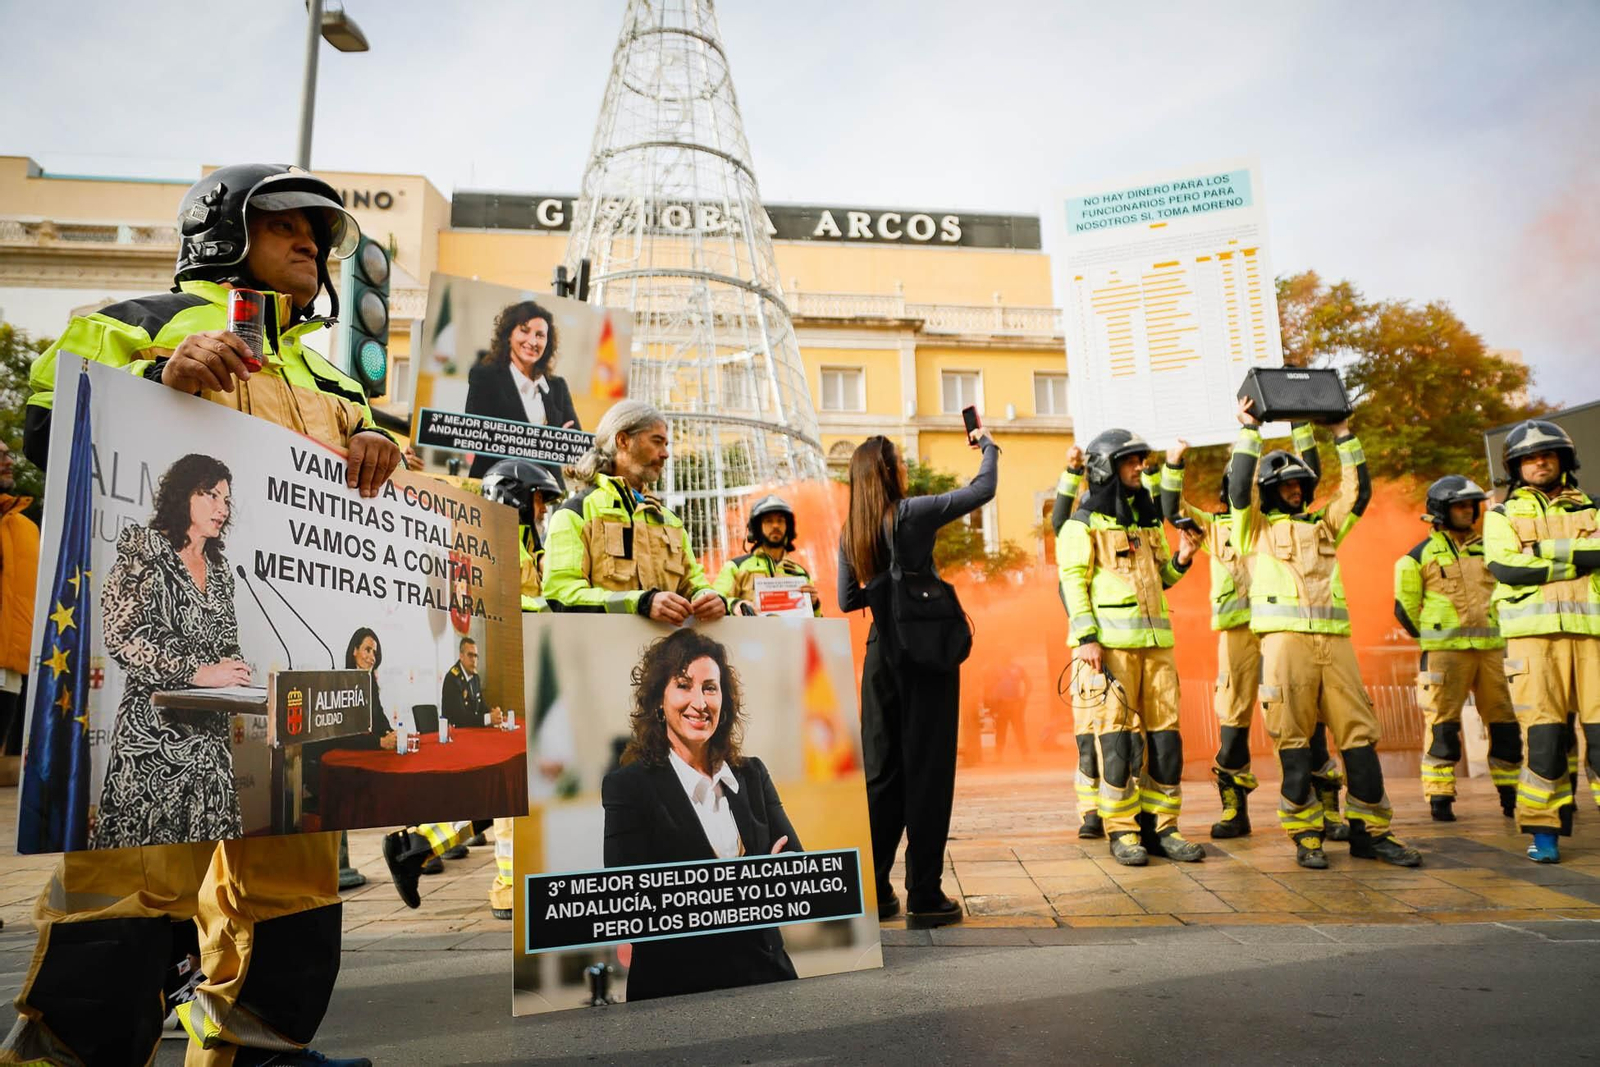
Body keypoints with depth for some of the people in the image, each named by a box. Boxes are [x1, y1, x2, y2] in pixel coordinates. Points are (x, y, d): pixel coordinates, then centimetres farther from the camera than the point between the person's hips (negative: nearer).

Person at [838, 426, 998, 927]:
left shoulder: (849, 533, 6)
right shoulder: (910, 514, -11)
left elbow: (848, 600, 11)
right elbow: (982, 490, -4)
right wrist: (987, 443, 12)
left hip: (881, 653, 5)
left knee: (881, 772, 12)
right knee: (927, 771, 1)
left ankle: (873, 890, 17)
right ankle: (924, 896, 6)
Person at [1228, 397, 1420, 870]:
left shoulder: (1323, 525, 26)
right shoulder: (1257, 527, 13)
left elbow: (1358, 491, 21)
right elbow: (1238, 486, -2)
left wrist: (1343, 435, 21)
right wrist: (1249, 431, 2)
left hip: (1335, 640, 4)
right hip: (1285, 639, -4)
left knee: (1359, 733, 1)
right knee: (1294, 740, -4)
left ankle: (1369, 831, 10)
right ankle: (1305, 834, 4)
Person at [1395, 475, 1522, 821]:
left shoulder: (1485, 548, 16)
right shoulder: (1423, 554, 1)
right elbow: (1405, 607, 2)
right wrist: (1432, 639, 5)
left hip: (1490, 649, 5)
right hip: (1446, 651, -5)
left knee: (1504, 723, 7)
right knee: (1443, 725, -4)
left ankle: (1511, 796, 19)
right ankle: (1439, 799, 0)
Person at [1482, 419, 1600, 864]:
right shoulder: (1502, 515, 13)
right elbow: (1505, 566, -6)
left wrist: (1544, 552, -11)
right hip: (1535, 634, -2)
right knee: (1543, 735, -5)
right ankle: (1544, 831, 2)